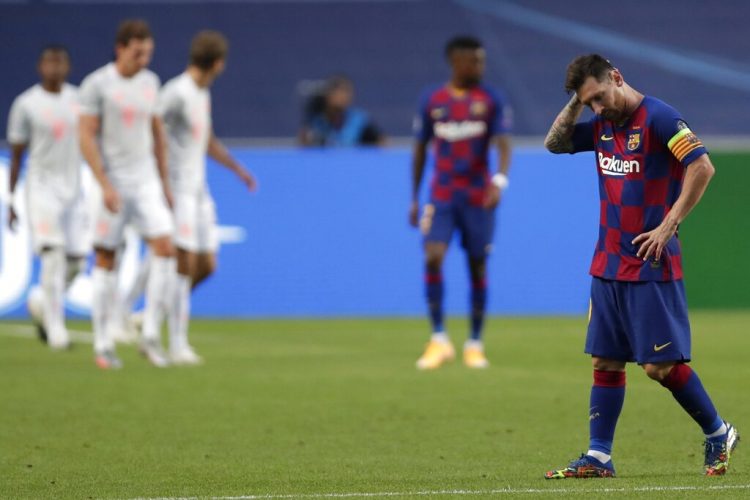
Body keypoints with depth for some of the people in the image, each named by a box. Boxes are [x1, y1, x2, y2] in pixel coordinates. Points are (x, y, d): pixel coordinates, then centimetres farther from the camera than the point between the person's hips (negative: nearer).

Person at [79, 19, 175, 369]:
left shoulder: (150, 82, 8)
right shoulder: (96, 85, -9)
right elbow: (86, 138, -12)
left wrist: (164, 183, 14)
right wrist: (105, 186, -19)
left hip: (146, 181, 4)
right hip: (112, 182, -4)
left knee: (165, 248, -12)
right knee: (106, 259, 1)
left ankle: (151, 337, -6)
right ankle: (103, 345, 9)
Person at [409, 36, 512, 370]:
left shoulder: (491, 101, -1)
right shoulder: (432, 101, 5)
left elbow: (503, 144, -10)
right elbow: (421, 149, 12)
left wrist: (500, 180, -29)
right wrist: (414, 200, 11)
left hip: (478, 198, -1)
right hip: (441, 197, 1)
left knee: (477, 267, 3)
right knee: (433, 258, -16)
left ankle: (475, 344, 15)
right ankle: (439, 340, -8)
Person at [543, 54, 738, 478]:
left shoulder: (658, 118, -13)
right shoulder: (602, 126, 10)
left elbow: (702, 167, -20)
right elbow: (555, 143, 18)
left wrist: (668, 226, -20)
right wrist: (576, 103, 4)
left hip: (652, 265, -7)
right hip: (608, 265, 7)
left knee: (661, 365, -6)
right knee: (606, 361, 6)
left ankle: (719, 434, 12)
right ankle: (599, 456, 9)